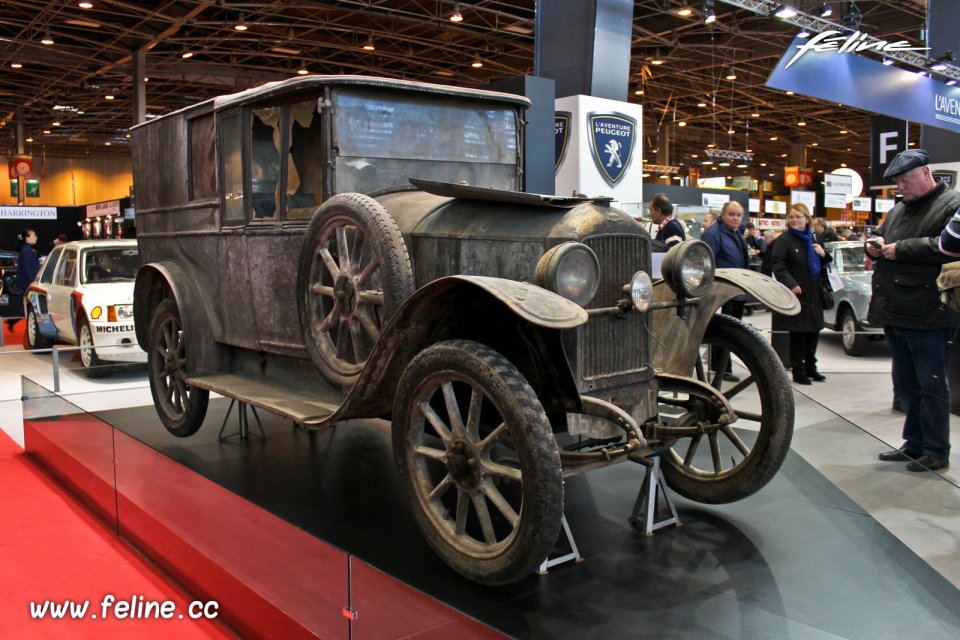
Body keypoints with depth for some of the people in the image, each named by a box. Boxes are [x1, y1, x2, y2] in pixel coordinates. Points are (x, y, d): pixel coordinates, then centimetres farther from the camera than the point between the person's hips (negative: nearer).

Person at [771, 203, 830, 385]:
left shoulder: (814, 239, 15)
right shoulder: (784, 240, -5)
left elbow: (822, 264, 25)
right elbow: (777, 266, -14)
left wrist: (823, 255, 3)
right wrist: (791, 284, -24)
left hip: (813, 295, 6)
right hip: (796, 295, -6)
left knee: (813, 332, 12)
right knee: (798, 334, -3)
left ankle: (810, 367, 26)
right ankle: (798, 371, 7)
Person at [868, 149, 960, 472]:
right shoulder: (898, 210, 20)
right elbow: (882, 238, 32)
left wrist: (901, 249, -18)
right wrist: (876, 246, 8)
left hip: (928, 316, -8)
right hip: (895, 313, 8)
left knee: (931, 385, 0)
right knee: (905, 384, 15)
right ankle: (914, 443, 25)